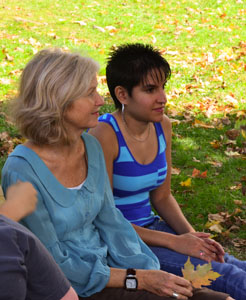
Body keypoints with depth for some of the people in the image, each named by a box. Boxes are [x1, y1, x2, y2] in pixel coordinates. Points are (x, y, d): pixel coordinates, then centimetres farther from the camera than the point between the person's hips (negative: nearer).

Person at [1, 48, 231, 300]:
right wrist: (137, 279, -17)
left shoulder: (91, 147, 1)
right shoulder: (21, 172, -21)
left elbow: (110, 220, 9)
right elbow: (53, 265, -17)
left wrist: (152, 274, -4)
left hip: (105, 265, 7)